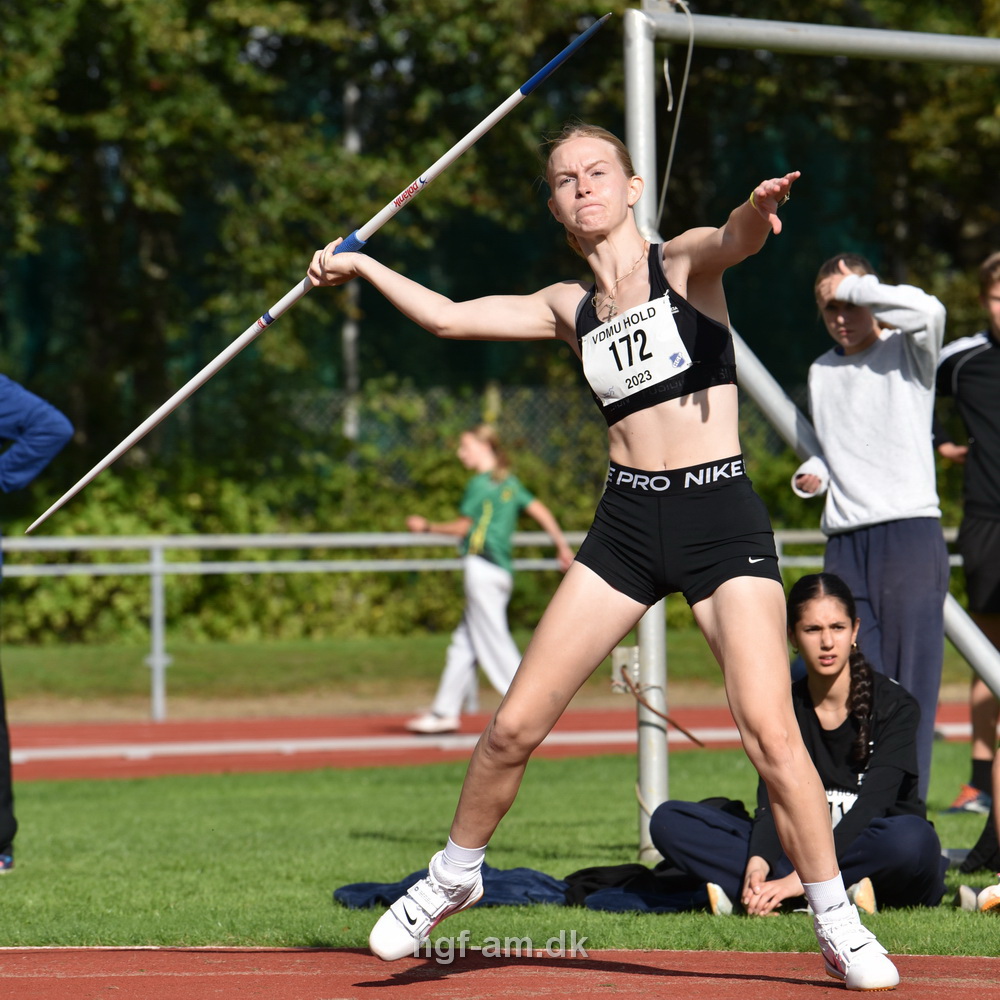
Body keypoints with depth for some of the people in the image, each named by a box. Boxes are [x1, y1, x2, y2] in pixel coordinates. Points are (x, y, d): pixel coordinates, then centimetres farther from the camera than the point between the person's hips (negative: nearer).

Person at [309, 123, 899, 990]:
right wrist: (364, 266, 19)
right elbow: (451, 318, 19)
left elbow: (737, 240, -24)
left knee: (770, 730, -17)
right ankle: (453, 877, 26)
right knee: (515, 726, 3)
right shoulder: (570, 307, 12)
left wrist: (758, 209, -46)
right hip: (627, 524, 4)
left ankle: (840, 927, -4)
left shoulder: (684, 262, -1)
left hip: (722, 518, -4)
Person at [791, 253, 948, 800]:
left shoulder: (906, 352, 1)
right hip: (844, 543, 6)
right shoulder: (821, 371, 19)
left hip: (910, 530, -6)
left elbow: (929, 311, -23)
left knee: (910, 680, -9)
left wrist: (855, 288, -11)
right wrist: (811, 474, 11)